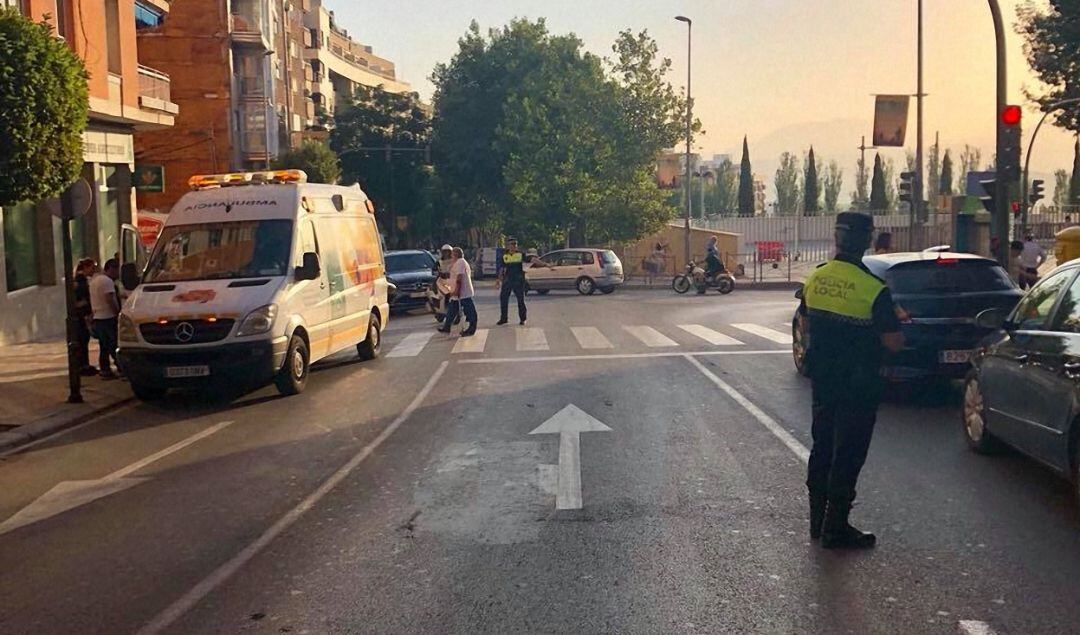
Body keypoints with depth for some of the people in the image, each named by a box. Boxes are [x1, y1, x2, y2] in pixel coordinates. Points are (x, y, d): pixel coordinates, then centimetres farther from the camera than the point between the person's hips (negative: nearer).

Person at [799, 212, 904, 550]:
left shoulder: (814, 278, -1)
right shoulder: (873, 289, -20)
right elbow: (894, 342, -17)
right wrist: (893, 321, 2)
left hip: (822, 382, 6)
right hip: (858, 387, -6)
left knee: (822, 448, 17)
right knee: (847, 455, 3)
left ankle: (818, 521, 26)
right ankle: (836, 529, 9)